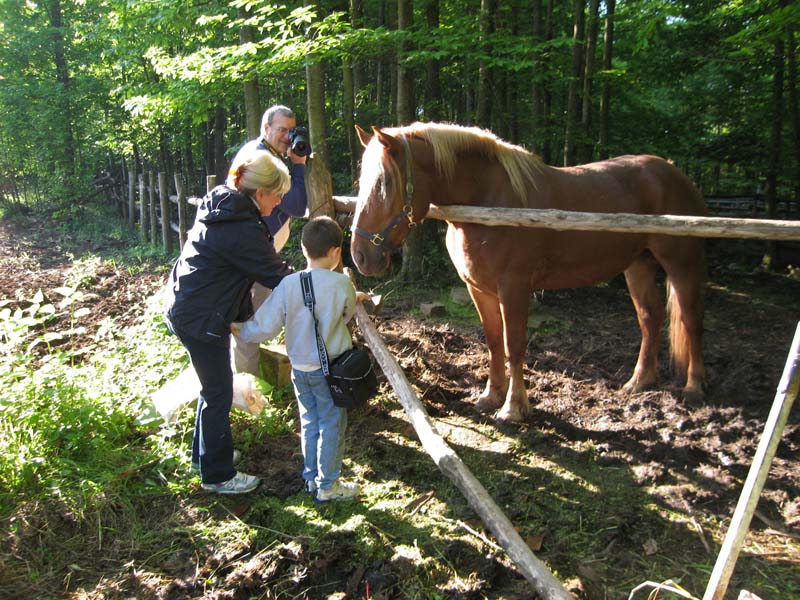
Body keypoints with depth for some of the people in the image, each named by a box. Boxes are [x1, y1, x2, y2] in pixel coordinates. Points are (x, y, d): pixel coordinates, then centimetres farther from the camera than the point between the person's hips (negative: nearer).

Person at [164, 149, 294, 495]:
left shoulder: (220, 207, 5)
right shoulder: (244, 230, -25)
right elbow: (277, 276, -19)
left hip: (185, 307, 10)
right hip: (201, 319, -10)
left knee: (214, 387, 23)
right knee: (219, 395, 4)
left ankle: (204, 453, 41)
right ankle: (218, 476, 20)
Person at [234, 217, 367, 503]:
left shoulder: (288, 284, -11)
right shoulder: (343, 284, -16)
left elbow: (264, 328, -10)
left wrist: (239, 328, 9)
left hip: (299, 368, 3)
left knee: (309, 423, 19)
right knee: (331, 427, 10)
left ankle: (311, 478, 32)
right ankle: (328, 486, 21)